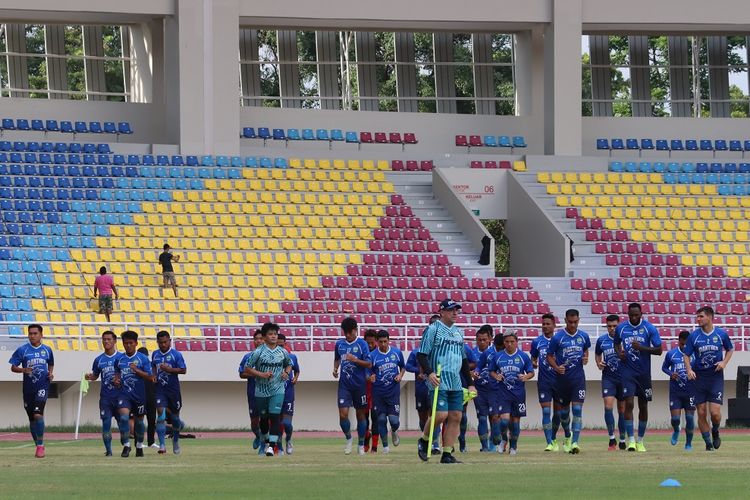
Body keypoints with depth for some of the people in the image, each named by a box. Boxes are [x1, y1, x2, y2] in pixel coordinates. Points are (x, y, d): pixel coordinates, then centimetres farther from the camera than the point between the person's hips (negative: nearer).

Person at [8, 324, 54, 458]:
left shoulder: (47, 350, 7)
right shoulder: (22, 350, 1)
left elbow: (51, 365, 23)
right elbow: (13, 367, 1)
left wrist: (51, 373, 2)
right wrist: (23, 370, -18)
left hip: (42, 387, -1)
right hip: (28, 389, 1)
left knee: (38, 414, -19)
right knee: (32, 418, 8)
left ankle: (40, 445, -13)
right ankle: (38, 446, 20)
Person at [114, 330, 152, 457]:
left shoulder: (142, 359, -4)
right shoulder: (119, 359, 6)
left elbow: (149, 376, -7)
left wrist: (136, 370, -19)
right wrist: (116, 379, 3)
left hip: (139, 394, -1)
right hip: (124, 393, 1)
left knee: (139, 421, 10)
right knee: (124, 417, -19)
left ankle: (139, 446, 30)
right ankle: (126, 446, -10)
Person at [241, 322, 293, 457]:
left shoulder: (283, 352, 1)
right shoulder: (258, 352, -7)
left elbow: (289, 364, 21)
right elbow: (247, 369, -6)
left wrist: (286, 372, -1)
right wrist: (261, 374, -17)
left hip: (277, 390, 0)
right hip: (261, 391, 0)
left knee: (274, 416, -14)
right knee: (264, 418, 11)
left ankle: (271, 446, -15)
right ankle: (266, 440, 35)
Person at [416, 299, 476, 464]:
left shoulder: (458, 332, 19)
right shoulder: (433, 329, -2)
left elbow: (464, 359, 25)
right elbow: (421, 355, -7)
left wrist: (470, 383, 22)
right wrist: (429, 373, -23)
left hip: (456, 383, 7)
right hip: (438, 382, -7)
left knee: (456, 417, 0)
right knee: (441, 415, -16)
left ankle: (447, 454, 3)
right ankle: (424, 441, 9)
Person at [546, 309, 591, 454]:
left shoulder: (583, 336, 3)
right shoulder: (557, 337, -6)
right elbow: (549, 356, 1)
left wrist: (585, 358, 1)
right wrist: (556, 367, -17)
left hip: (578, 378, 0)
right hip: (562, 377, 0)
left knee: (577, 409, -12)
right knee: (564, 410, 12)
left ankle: (574, 442, -16)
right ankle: (568, 436, 38)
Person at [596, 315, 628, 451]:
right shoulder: (601, 341, 4)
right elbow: (597, 354, 20)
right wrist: (599, 364, 1)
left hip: (623, 378, -1)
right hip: (608, 377, 1)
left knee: (622, 409, 7)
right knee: (608, 405, -15)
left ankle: (622, 440, 19)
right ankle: (612, 439, -11)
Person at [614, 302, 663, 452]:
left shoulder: (649, 329, -5)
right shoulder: (621, 328, 2)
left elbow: (658, 350, -6)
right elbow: (616, 343, 21)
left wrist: (641, 348, -20)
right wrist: (619, 352, -1)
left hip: (644, 372, 0)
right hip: (628, 371, 0)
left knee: (643, 406, 7)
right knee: (629, 404, -13)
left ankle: (640, 441, 19)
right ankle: (631, 440, -13)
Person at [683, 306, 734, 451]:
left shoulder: (721, 334, -1)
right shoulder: (694, 336, -1)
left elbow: (730, 349, 15)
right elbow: (686, 355, 4)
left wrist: (724, 362, -3)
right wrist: (689, 370, -13)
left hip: (716, 378, -1)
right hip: (699, 378, 1)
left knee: (715, 412, -10)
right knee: (701, 413, 0)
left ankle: (715, 432, 21)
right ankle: (708, 443, 13)